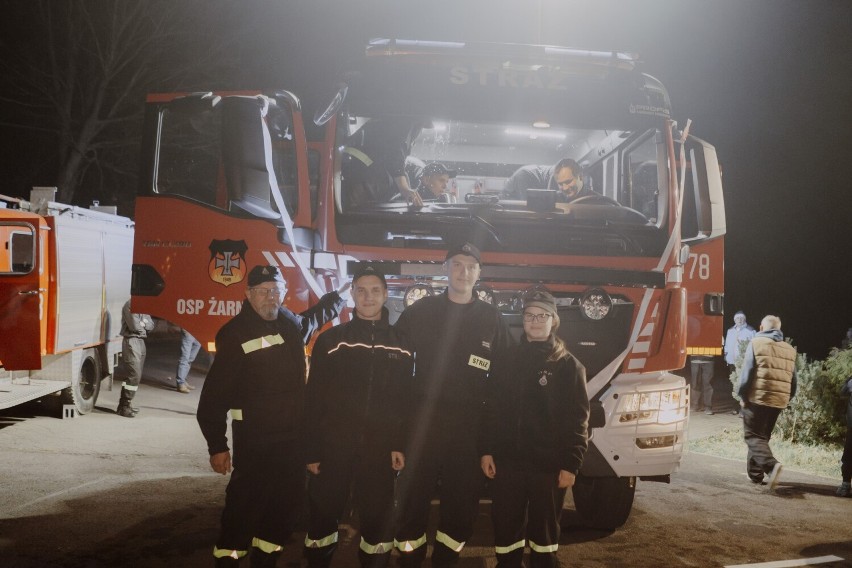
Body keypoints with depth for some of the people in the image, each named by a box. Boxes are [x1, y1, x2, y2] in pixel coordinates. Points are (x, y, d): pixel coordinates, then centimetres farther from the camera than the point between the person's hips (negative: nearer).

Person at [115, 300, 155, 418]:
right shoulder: (131, 305, -12)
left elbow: (151, 325, 10)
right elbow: (134, 326, -19)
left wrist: (142, 323, -9)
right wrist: (145, 324, -1)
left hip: (141, 341, 9)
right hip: (131, 341, -9)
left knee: (136, 375, 12)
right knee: (134, 375, -12)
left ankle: (124, 404, 20)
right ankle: (124, 406, -7)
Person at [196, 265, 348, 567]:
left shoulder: (292, 324, 8)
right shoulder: (236, 334, -11)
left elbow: (313, 318, 36)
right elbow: (214, 395, -12)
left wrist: (340, 295, 41)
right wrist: (217, 445, -13)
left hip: (293, 435, 6)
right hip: (254, 438, -6)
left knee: (287, 503, 12)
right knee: (245, 504, -5)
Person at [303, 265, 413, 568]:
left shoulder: (400, 344, 7)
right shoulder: (330, 340, 2)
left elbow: (408, 400, 7)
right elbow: (313, 399, 0)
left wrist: (400, 444, -3)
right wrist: (311, 450, -6)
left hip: (380, 450, 1)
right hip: (333, 447, -1)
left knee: (377, 519, 7)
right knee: (323, 517, 6)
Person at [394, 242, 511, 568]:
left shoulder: (491, 318, 6)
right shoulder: (421, 311, 3)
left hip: (469, 424, 1)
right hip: (423, 419, -1)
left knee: (462, 498, 7)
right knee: (413, 493, 1)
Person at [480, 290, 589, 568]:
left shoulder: (568, 365, 0)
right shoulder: (507, 360, 9)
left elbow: (578, 419, -4)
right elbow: (492, 409, 10)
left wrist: (571, 464, -10)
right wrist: (486, 450, 1)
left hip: (548, 464, -2)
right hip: (507, 460, 3)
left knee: (545, 529, 8)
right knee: (505, 527, 7)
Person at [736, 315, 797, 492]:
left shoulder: (756, 343, -2)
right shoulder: (790, 349, 13)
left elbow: (747, 373, -8)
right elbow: (793, 380, 14)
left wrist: (742, 395, 1)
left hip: (757, 398, -5)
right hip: (778, 401, 5)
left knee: (753, 436, -2)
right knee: (762, 436, 18)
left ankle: (771, 465, -25)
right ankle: (755, 473, 19)